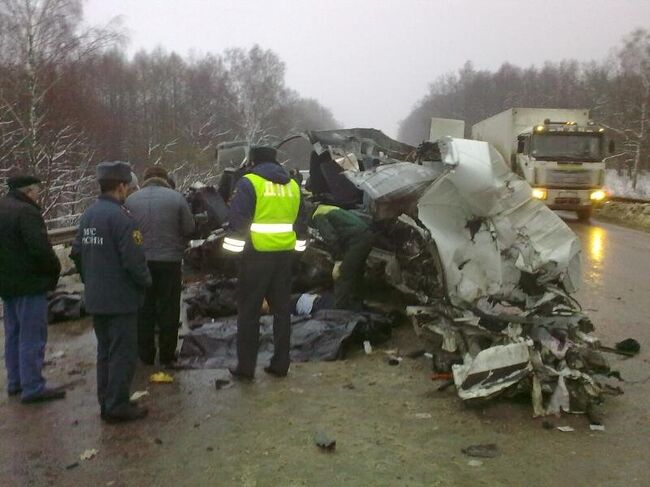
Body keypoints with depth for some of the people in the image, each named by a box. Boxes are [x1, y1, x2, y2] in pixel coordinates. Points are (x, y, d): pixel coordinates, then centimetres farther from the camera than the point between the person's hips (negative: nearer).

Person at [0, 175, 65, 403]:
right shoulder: (27, 212, -17)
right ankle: (32, 387, 1)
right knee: (32, 335, -3)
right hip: (29, 283, -10)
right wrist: (55, 269, -8)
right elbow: (40, 248, -24)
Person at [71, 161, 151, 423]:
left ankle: (106, 402, 25)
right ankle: (117, 406, 7)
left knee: (105, 350, 17)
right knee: (123, 352, 1)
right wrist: (145, 281, -5)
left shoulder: (88, 215, 8)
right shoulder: (120, 217, -19)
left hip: (95, 299, 9)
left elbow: (77, 253, 13)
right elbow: (134, 259, -23)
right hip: (120, 298, -8)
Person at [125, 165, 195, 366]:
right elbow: (189, 229, -6)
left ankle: (145, 355, 20)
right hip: (169, 260, -2)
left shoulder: (131, 200, -1)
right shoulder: (176, 197, -7)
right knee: (168, 310, 9)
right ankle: (167, 355, 15)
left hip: (141, 261, 2)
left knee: (144, 310, 13)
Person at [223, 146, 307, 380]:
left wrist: (235, 250, -8)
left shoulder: (249, 183, -6)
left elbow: (238, 221, -13)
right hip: (284, 254, 6)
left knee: (248, 311, 3)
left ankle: (245, 366, 6)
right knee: (282, 309, 11)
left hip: (257, 254, -5)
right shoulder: (292, 185, 13)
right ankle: (280, 364, 15)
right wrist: (297, 246, 23)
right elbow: (300, 222, 17)